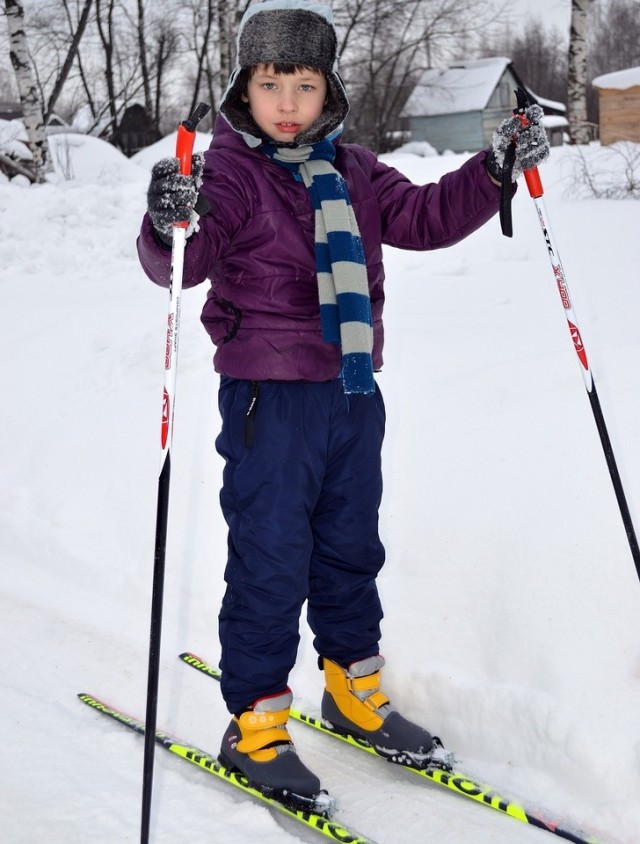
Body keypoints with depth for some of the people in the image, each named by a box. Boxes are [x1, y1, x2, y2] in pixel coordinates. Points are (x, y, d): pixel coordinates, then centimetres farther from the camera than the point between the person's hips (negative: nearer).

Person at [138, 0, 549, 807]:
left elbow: (424, 217, 13)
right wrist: (169, 226, -46)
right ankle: (255, 724, 12)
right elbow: (186, 260, -23)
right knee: (270, 559, -2)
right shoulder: (228, 173, -10)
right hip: (269, 397, -6)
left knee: (350, 547, 17)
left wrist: (496, 169, 2)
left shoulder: (354, 173, 10)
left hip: (352, 392, 7)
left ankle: (354, 690, 35)